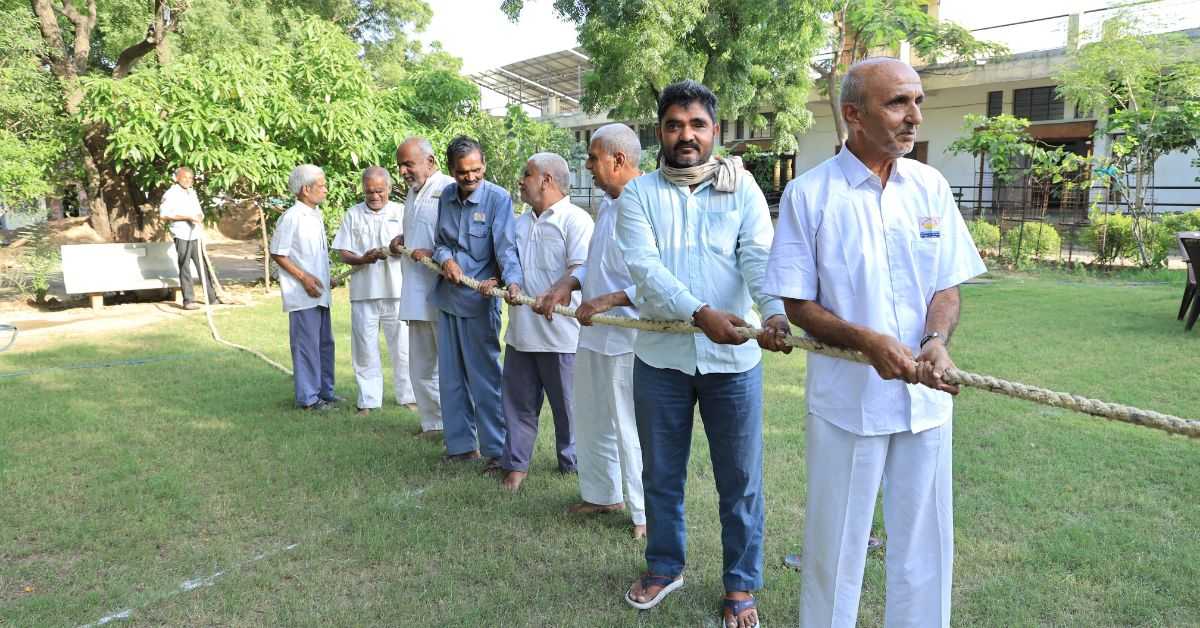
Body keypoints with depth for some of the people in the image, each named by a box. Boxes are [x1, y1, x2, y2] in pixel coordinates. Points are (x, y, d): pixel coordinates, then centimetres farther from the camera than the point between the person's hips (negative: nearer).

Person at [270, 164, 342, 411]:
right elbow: (277, 253, -11)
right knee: (307, 344, -3)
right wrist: (303, 276, -16)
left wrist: (323, 279, 13)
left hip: (319, 293, 9)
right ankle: (308, 397, 6)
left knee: (325, 343, 14)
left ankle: (325, 391, 26)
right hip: (302, 295, -8)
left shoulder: (316, 215, 13)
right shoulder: (291, 217, -12)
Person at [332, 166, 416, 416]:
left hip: (396, 291, -1)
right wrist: (362, 259, -15)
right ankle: (368, 400, 14)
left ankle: (407, 395, 17)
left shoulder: (401, 212, 6)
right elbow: (342, 253, 5)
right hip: (364, 292, 1)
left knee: (402, 346, 5)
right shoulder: (353, 215, 9)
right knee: (365, 348, 5)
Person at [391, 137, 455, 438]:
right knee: (421, 367, 15)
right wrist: (401, 239, 10)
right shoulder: (412, 193, 17)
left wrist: (434, 254, -22)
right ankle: (433, 422, 28)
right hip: (416, 294, 9)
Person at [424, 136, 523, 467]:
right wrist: (445, 259, -10)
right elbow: (440, 241, 12)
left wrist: (512, 281, -38)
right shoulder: (446, 196, 6)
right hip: (447, 297, 6)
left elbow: (506, 247, -20)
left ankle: (495, 449, 11)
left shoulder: (498, 198, -12)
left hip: (479, 300, -6)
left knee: (484, 378, 0)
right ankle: (460, 444, 27)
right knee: (451, 376, 14)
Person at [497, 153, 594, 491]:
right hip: (521, 330, 7)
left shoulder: (575, 220, -8)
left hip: (560, 331, -6)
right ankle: (516, 464, 22)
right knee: (519, 402, 12)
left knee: (567, 403, 9)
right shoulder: (520, 222, 16)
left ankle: (572, 461, 26)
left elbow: (581, 270, -18)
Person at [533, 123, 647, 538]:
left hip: (627, 337, -10)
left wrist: (606, 301, -26)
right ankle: (602, 494, 38)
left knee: (631, 429, 2)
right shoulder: (608, 205, 12)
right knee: (591, 421, 20)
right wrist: (568, 285, 3)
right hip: (592, 333, 10)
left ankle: (645, 513, 20)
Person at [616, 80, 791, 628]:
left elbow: (760, 255, -12)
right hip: (661, 356, 1)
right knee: (661, 473, 15)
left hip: (733, 357, 0)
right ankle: (664, 566, 37)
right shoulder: (639, 193, 1)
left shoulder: (742, 189, 3)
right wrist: (701, 313, -28)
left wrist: (774, 312, -32)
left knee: (740, 479, 9)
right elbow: (644, 266, -14)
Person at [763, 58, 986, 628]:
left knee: (924, 542, 15)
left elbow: (948, 286, 6)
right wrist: (868, 340, -22)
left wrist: (937, 340, -16)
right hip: (846, 397, -3)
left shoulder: (930, 187, 3)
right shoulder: (809, 194, -8)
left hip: (926, 397, 4)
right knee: (836, 543, 11)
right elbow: (798, 304, -7)